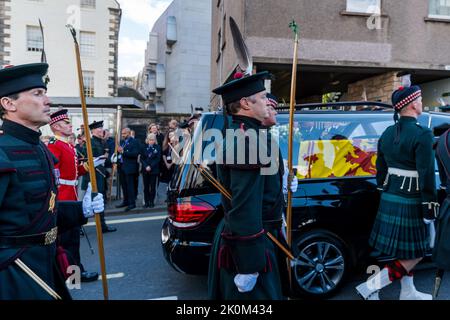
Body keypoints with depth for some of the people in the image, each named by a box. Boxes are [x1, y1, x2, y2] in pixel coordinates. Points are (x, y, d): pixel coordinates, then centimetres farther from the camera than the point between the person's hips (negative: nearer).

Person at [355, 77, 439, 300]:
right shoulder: (422, 134, -16)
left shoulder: (387, 134, 7)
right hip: (410, 201, -8)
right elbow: (427, 175, -18)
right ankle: (371, 287, 2)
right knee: (415, 254, 6)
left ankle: (408, 293, 33)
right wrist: (430, 208, -12)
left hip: (389, 199, 8)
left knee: (405, 252, 20)